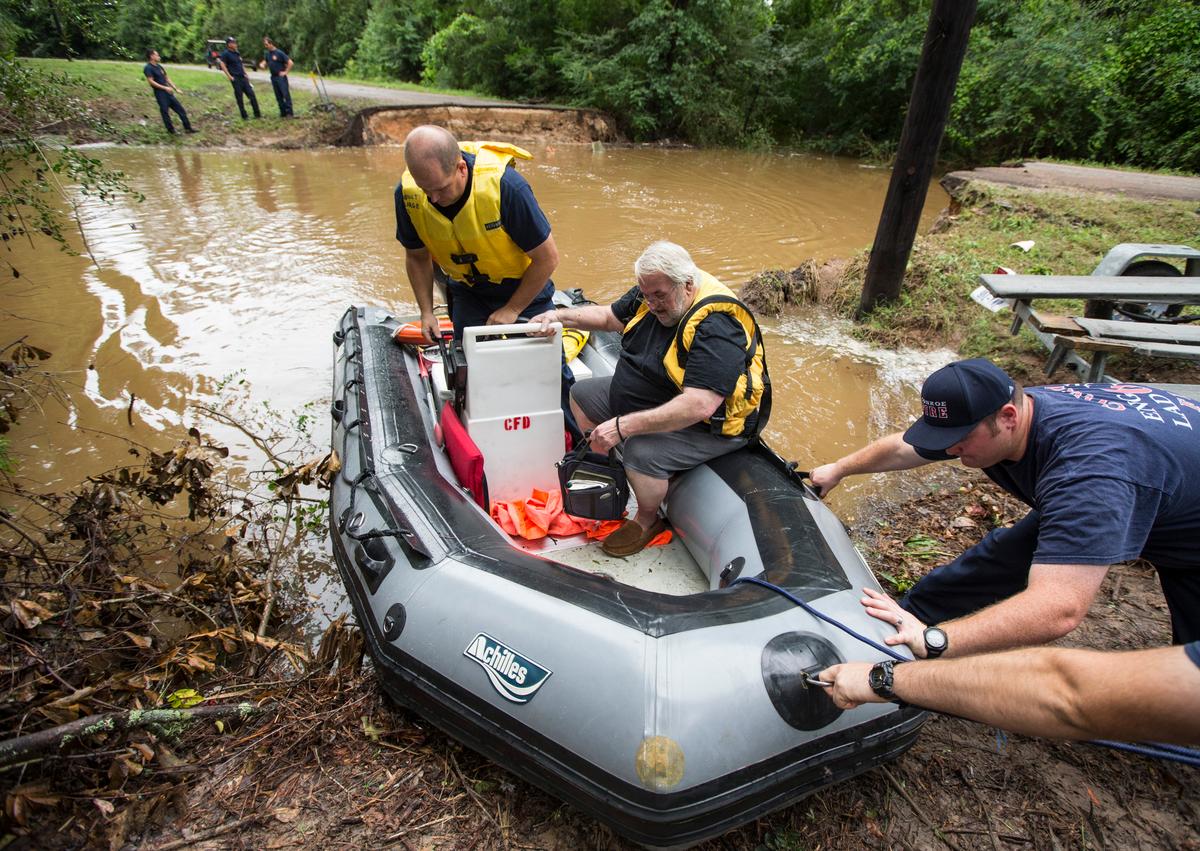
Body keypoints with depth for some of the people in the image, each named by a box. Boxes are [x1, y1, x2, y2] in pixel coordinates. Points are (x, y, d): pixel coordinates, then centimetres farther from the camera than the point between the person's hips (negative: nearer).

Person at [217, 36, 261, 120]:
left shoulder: (237, 53, 15)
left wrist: (245, 74, 16)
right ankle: (244, 116, 3)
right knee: (239, 98, -1)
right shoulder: (225, 54, -6)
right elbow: (222, 65, -9)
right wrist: (229, 76, -15)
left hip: (243, 78, 7)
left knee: (251, 94, 2)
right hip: (236, 79, -7)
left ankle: (257, 114, 5)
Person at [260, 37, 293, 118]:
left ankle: (289, 113, -9)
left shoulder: (279, 53, -10)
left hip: (281, 77, -7)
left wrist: (285, 72, -12)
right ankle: (283, 112, 12)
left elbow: (290, 62, -12)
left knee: (286, 94, -9)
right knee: (278, 96, 7)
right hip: (273, 77, 7)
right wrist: (262, 65, -2)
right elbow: (265, 62, 21)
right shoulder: (267, 54, 11)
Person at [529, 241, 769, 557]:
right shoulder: (655, 293, -6)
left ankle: (647, 520, -2)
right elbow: (608, 316, 10)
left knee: (641, 454, -34)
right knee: (581, 395, 11)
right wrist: (559, 315, -7)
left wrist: (623, 426, -42)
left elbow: (698, 406, -42)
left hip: (704, 424, -9)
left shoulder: (715, 329, -34)